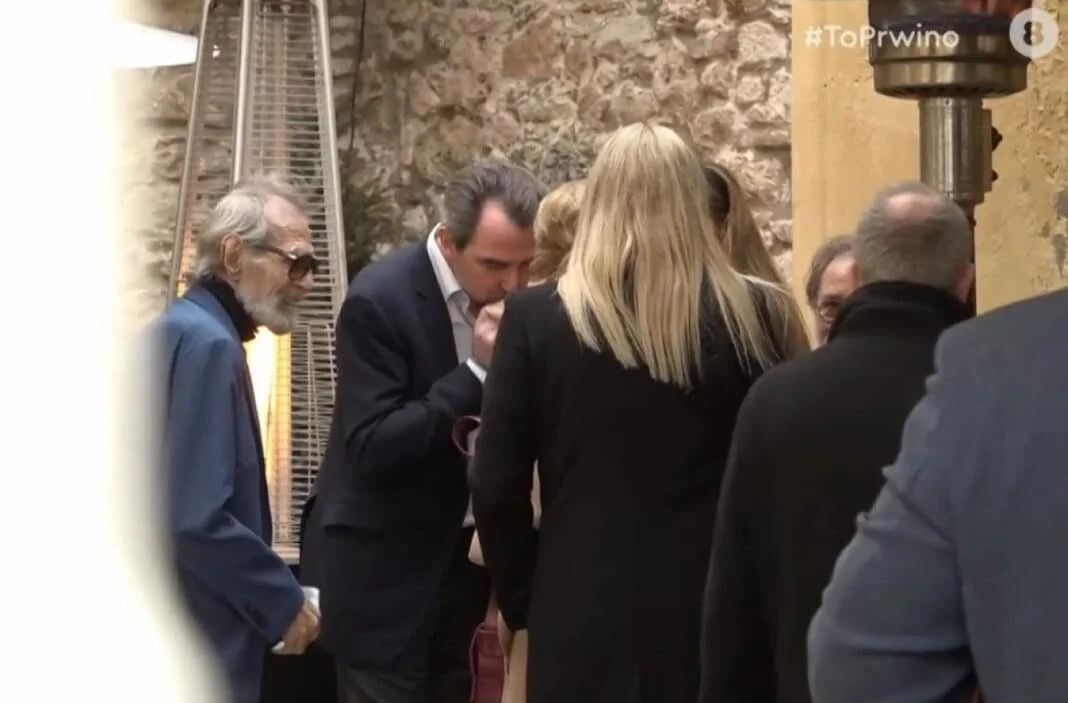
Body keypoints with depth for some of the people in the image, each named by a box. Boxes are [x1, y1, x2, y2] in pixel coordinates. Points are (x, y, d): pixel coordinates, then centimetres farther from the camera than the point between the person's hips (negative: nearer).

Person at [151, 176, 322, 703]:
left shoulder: (183, 329, 13)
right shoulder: (207, 342, -17)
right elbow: (196, 519, -24)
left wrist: (270, 597, 16)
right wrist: (284, 601, -13)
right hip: (197, 644, -10)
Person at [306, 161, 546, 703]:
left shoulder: (508, 298, 0)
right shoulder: (380, 300, -18)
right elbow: (372, 449, -23)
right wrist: (477, 370, -26)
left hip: (468, 556, 6)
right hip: (387, 571, -6)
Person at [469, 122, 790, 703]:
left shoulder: (537, 317, -5)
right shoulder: (742, 316, -2)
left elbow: (495, 486, -3)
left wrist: (523, 600, 9)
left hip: (582, 613, -1)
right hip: (711, 605, 1)